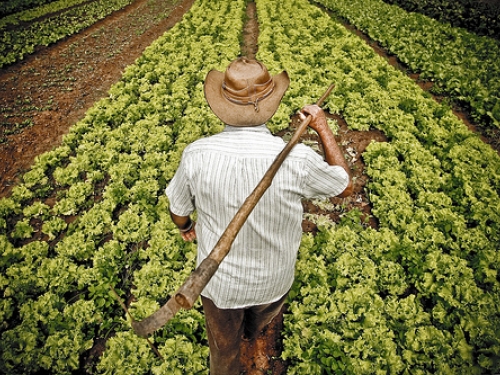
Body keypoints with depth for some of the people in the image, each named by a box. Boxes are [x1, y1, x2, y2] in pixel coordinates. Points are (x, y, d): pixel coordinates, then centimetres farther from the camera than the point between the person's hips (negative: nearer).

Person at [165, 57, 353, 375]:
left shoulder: (197, 154, -26)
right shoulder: (296, 159, -29)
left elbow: (179, 213, -8)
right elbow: (346, 187, -9)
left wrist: (186, 227, 16)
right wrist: (323, 128, -2)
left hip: (219, 280, -1)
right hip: (273, 280, 2)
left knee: (224, 347, 29)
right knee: (260, 321, 39)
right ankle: (253, 334, 73)